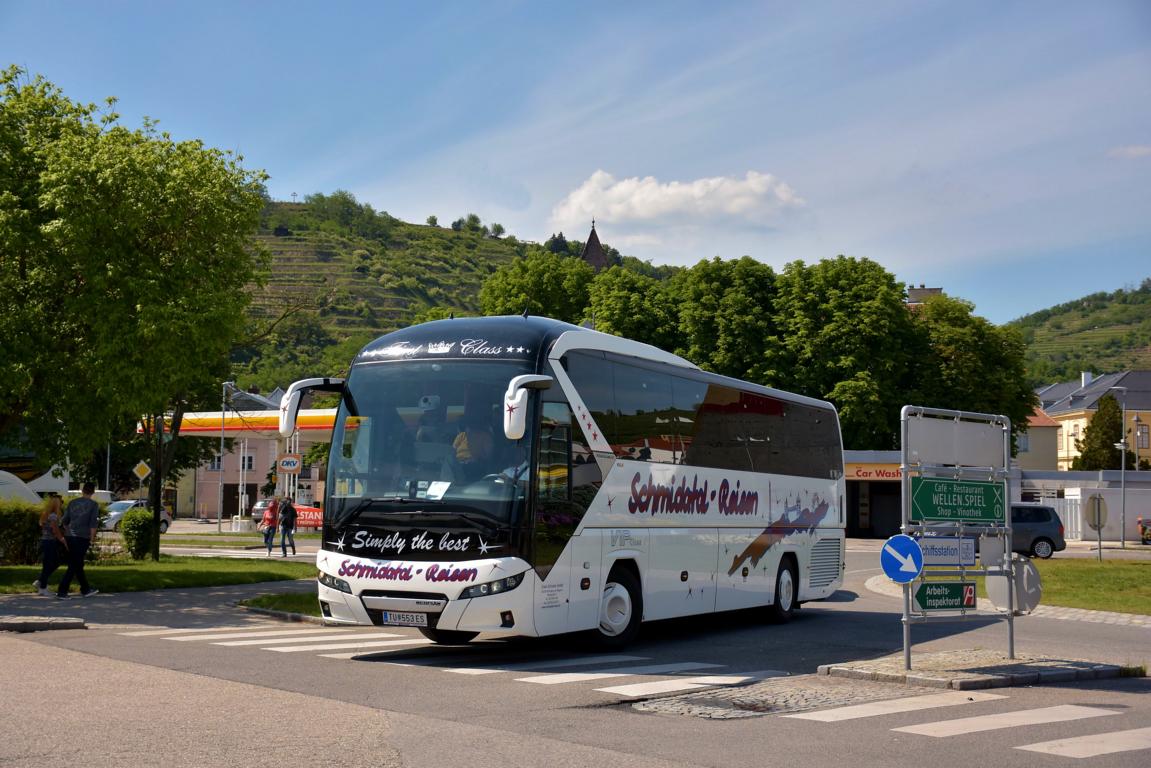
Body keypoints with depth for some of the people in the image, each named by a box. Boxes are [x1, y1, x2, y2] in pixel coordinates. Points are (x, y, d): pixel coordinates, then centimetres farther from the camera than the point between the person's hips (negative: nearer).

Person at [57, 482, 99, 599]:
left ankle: (85, 590, 26)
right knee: (74, 565, -3)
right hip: (82, 537, -5)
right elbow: (93, 524, -8)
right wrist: (91, 539, -2)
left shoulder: (72, 503, 12)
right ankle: (61, 591, -8)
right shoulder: (94, 505, -2)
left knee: (78, 564, 15)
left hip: (70, 536, 5)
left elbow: (65, 521, 13)